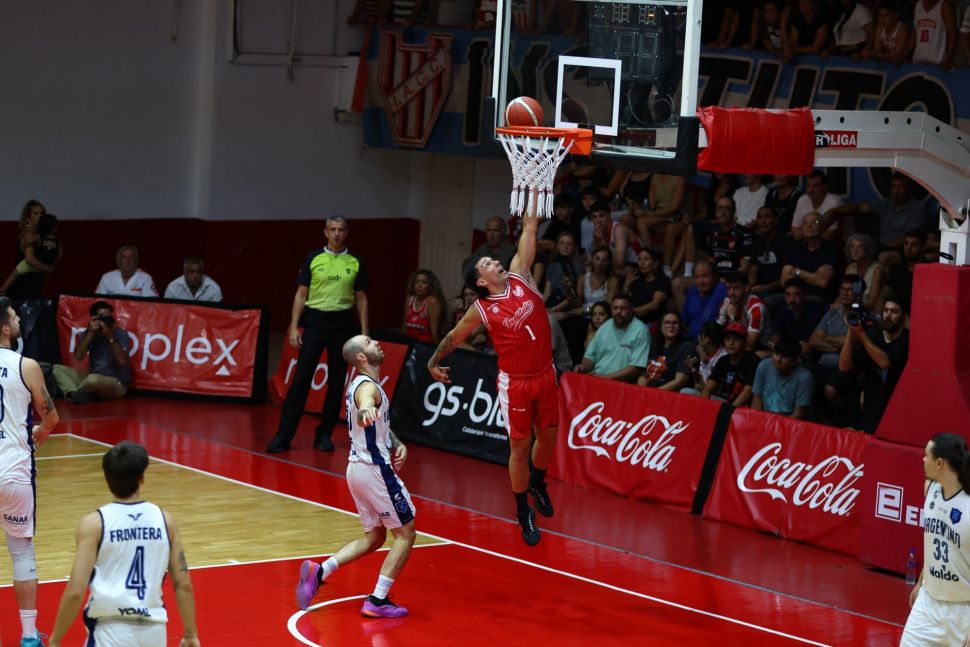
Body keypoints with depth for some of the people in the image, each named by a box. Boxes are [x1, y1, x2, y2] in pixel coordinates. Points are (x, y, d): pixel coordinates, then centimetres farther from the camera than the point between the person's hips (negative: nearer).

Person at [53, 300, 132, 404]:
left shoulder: (120, 334, -8)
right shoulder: (89, 333, 5)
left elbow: (123, 362, -21)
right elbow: (78, 357, -10)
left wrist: (110, 337, -25)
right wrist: (90, 333, -16)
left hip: (117, 383, -6)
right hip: (94, 379, 6)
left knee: (93, 379, -39)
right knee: (57, 369, -3)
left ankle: (77, 394, -9)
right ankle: (74, 394, -27)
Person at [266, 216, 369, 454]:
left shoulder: (355, 263, 5)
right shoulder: (313, 259, 3)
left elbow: (361, 299, 9)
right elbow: (301, 294, 4)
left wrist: (364, 332, 2)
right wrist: (294, 327, -4)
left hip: (343, 324, 2)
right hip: (315, 321, -2)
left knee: (337, 381, 4)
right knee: (301, 378, -6)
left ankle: (325, 435, 14)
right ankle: (284, 435, -5)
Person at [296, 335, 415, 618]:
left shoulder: (361, 384, 14)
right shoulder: (368, 387, -17)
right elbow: (363, 411, -42)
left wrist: (397, 444, 7)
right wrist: (366, 412, -66)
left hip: (358, 467, 9)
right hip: (375, 470, -9)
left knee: (374, 537, 18)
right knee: (405, 534, 1)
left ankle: (319, 572, 4)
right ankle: (378, 601, -2)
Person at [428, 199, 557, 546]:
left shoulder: (519, 276, -1)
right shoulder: (481, 310, -9)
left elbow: (529, 228, -4)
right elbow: (455, 336, 9)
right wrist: (434, 362, 14)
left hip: (545, 374, 4)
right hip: (515, 382, -4)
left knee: (548, 436, 15)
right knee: (519, 446, 1)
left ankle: (537, 483, 43)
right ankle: (523, 512, 15)